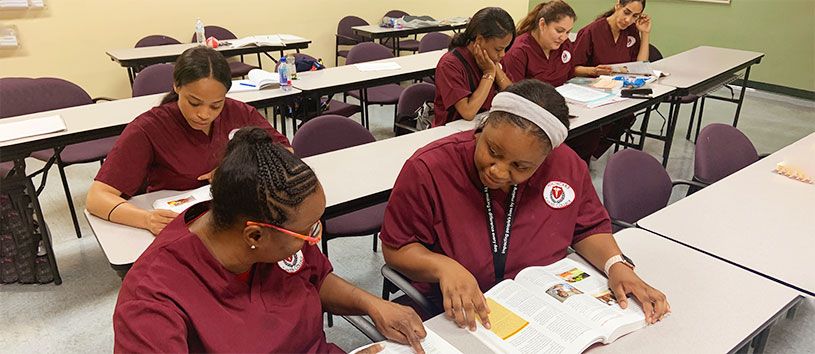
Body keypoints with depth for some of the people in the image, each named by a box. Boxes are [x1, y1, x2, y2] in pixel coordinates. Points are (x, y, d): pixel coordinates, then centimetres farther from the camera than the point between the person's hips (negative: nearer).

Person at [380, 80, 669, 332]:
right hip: (456, 316, -3)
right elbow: (395, 248, -9)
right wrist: (442, 266, -27)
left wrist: (616, 265, -11)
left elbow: (588, 227, 8)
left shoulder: (567, 165, -8)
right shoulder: (428, 169, -18)